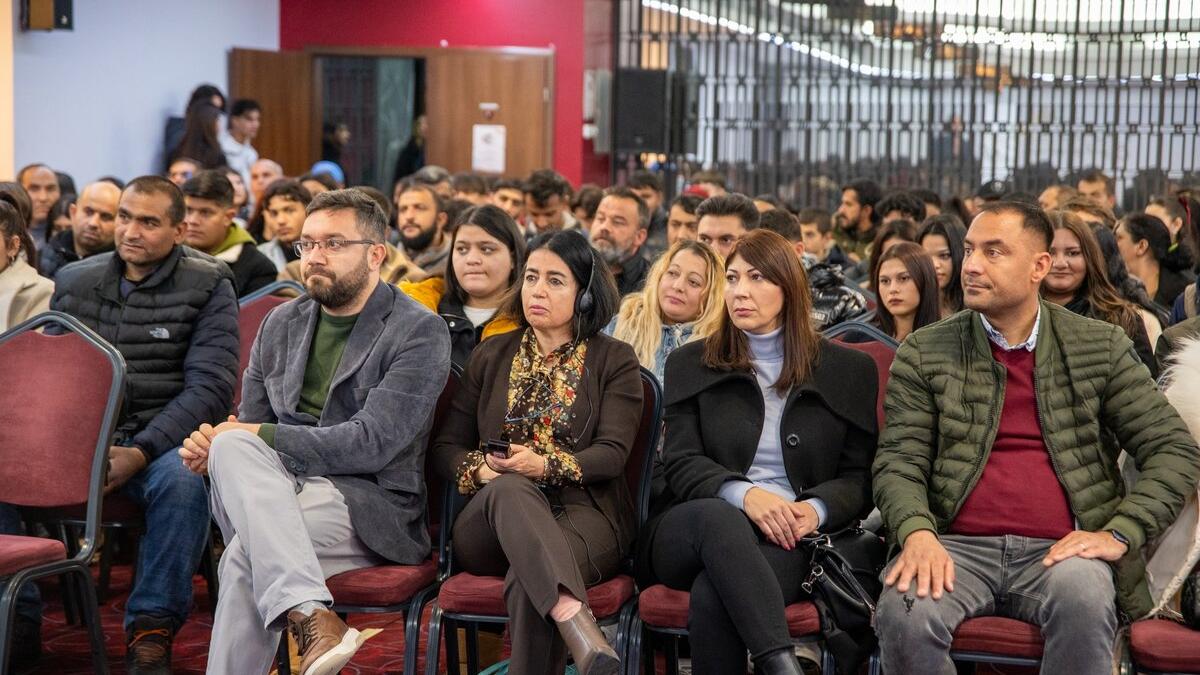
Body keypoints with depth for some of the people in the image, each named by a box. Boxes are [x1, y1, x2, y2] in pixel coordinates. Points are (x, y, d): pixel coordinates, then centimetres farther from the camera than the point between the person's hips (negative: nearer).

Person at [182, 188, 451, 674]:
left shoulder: (419, 333, -4)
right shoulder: (281, 324, 15)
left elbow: (370, 444, -14)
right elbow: (247, 423, 19)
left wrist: (257, 435, -13)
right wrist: (214, 447, -6)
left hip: (371, 504, -5)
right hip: (275, 486, 6)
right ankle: (310, 616, -41)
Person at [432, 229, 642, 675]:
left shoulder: (614, 361, 12)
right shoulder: (491, 356, 20)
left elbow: (613, 453, -2)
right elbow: (446, 447, 15)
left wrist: (546, 465, -21)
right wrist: (481, 469, -9)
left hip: (583, 510, -1)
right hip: (490, 524, 1)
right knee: (509, 488, -38)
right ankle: (575, 622, -60)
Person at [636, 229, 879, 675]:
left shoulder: (848, 370, 14)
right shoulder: (691, 364, 15)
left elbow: (859, 476, 10)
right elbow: (680, 465, 4)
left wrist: (816, 509, -13)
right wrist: (743, 494, -17)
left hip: (789, 537, -1)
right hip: (687, 532, 1)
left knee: (712, 595, -36)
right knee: (719, 517, -39)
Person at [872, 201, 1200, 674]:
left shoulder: (1101, 347, 9)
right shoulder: (924, 353, 8)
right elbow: (899, 463, 3)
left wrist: (1119, 534, -8)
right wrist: (917, 532, -18)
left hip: (1060, 550, 0)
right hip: (958, 548, 0)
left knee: (1084, 599, -35)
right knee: (904, 612, -32)